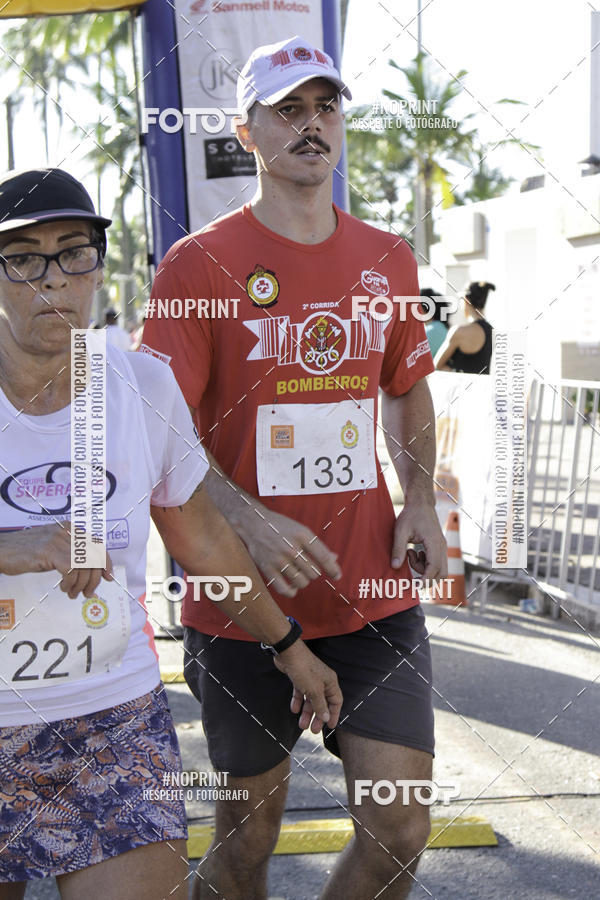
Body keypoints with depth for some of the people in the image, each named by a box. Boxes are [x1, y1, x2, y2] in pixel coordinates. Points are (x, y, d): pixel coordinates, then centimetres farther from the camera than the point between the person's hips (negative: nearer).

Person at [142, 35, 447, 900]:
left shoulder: (388, 260, 8)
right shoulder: (200, 263, -6)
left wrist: (420, 499, 5)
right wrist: (248, 520, -23)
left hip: (374, 595, 4)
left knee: (401, 830, 2)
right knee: (249, 830, 11)